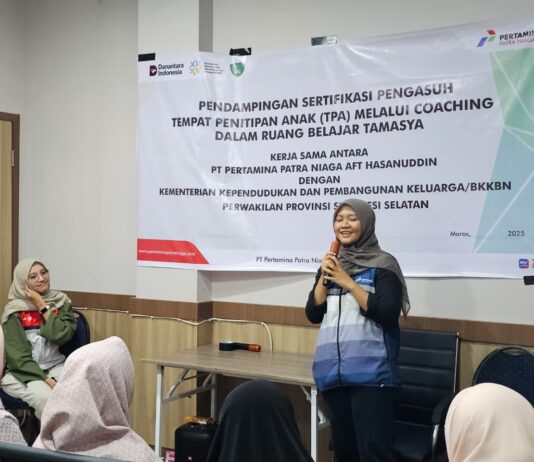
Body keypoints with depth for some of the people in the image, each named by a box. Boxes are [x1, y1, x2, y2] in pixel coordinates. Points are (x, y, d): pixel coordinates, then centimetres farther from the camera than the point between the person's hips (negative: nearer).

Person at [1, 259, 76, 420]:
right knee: (46, 398, -33)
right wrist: (45, 379, -18)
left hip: (56, 366, 2)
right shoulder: (14, 311, -3)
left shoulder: (61, 301, 6)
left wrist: (42, 305, -9)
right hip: (23, 372, -2)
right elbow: (18, 355, -8)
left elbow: (61, 335, -10)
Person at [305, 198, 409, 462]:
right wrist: (324, 277, -3)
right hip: (332, 371, 6)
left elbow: (388, 314, -12)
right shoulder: (330, 265, 15)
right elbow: (313, 314, 10)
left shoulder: (382, 264, -2)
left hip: (371, 372, -6)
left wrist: (348, 282, -13)